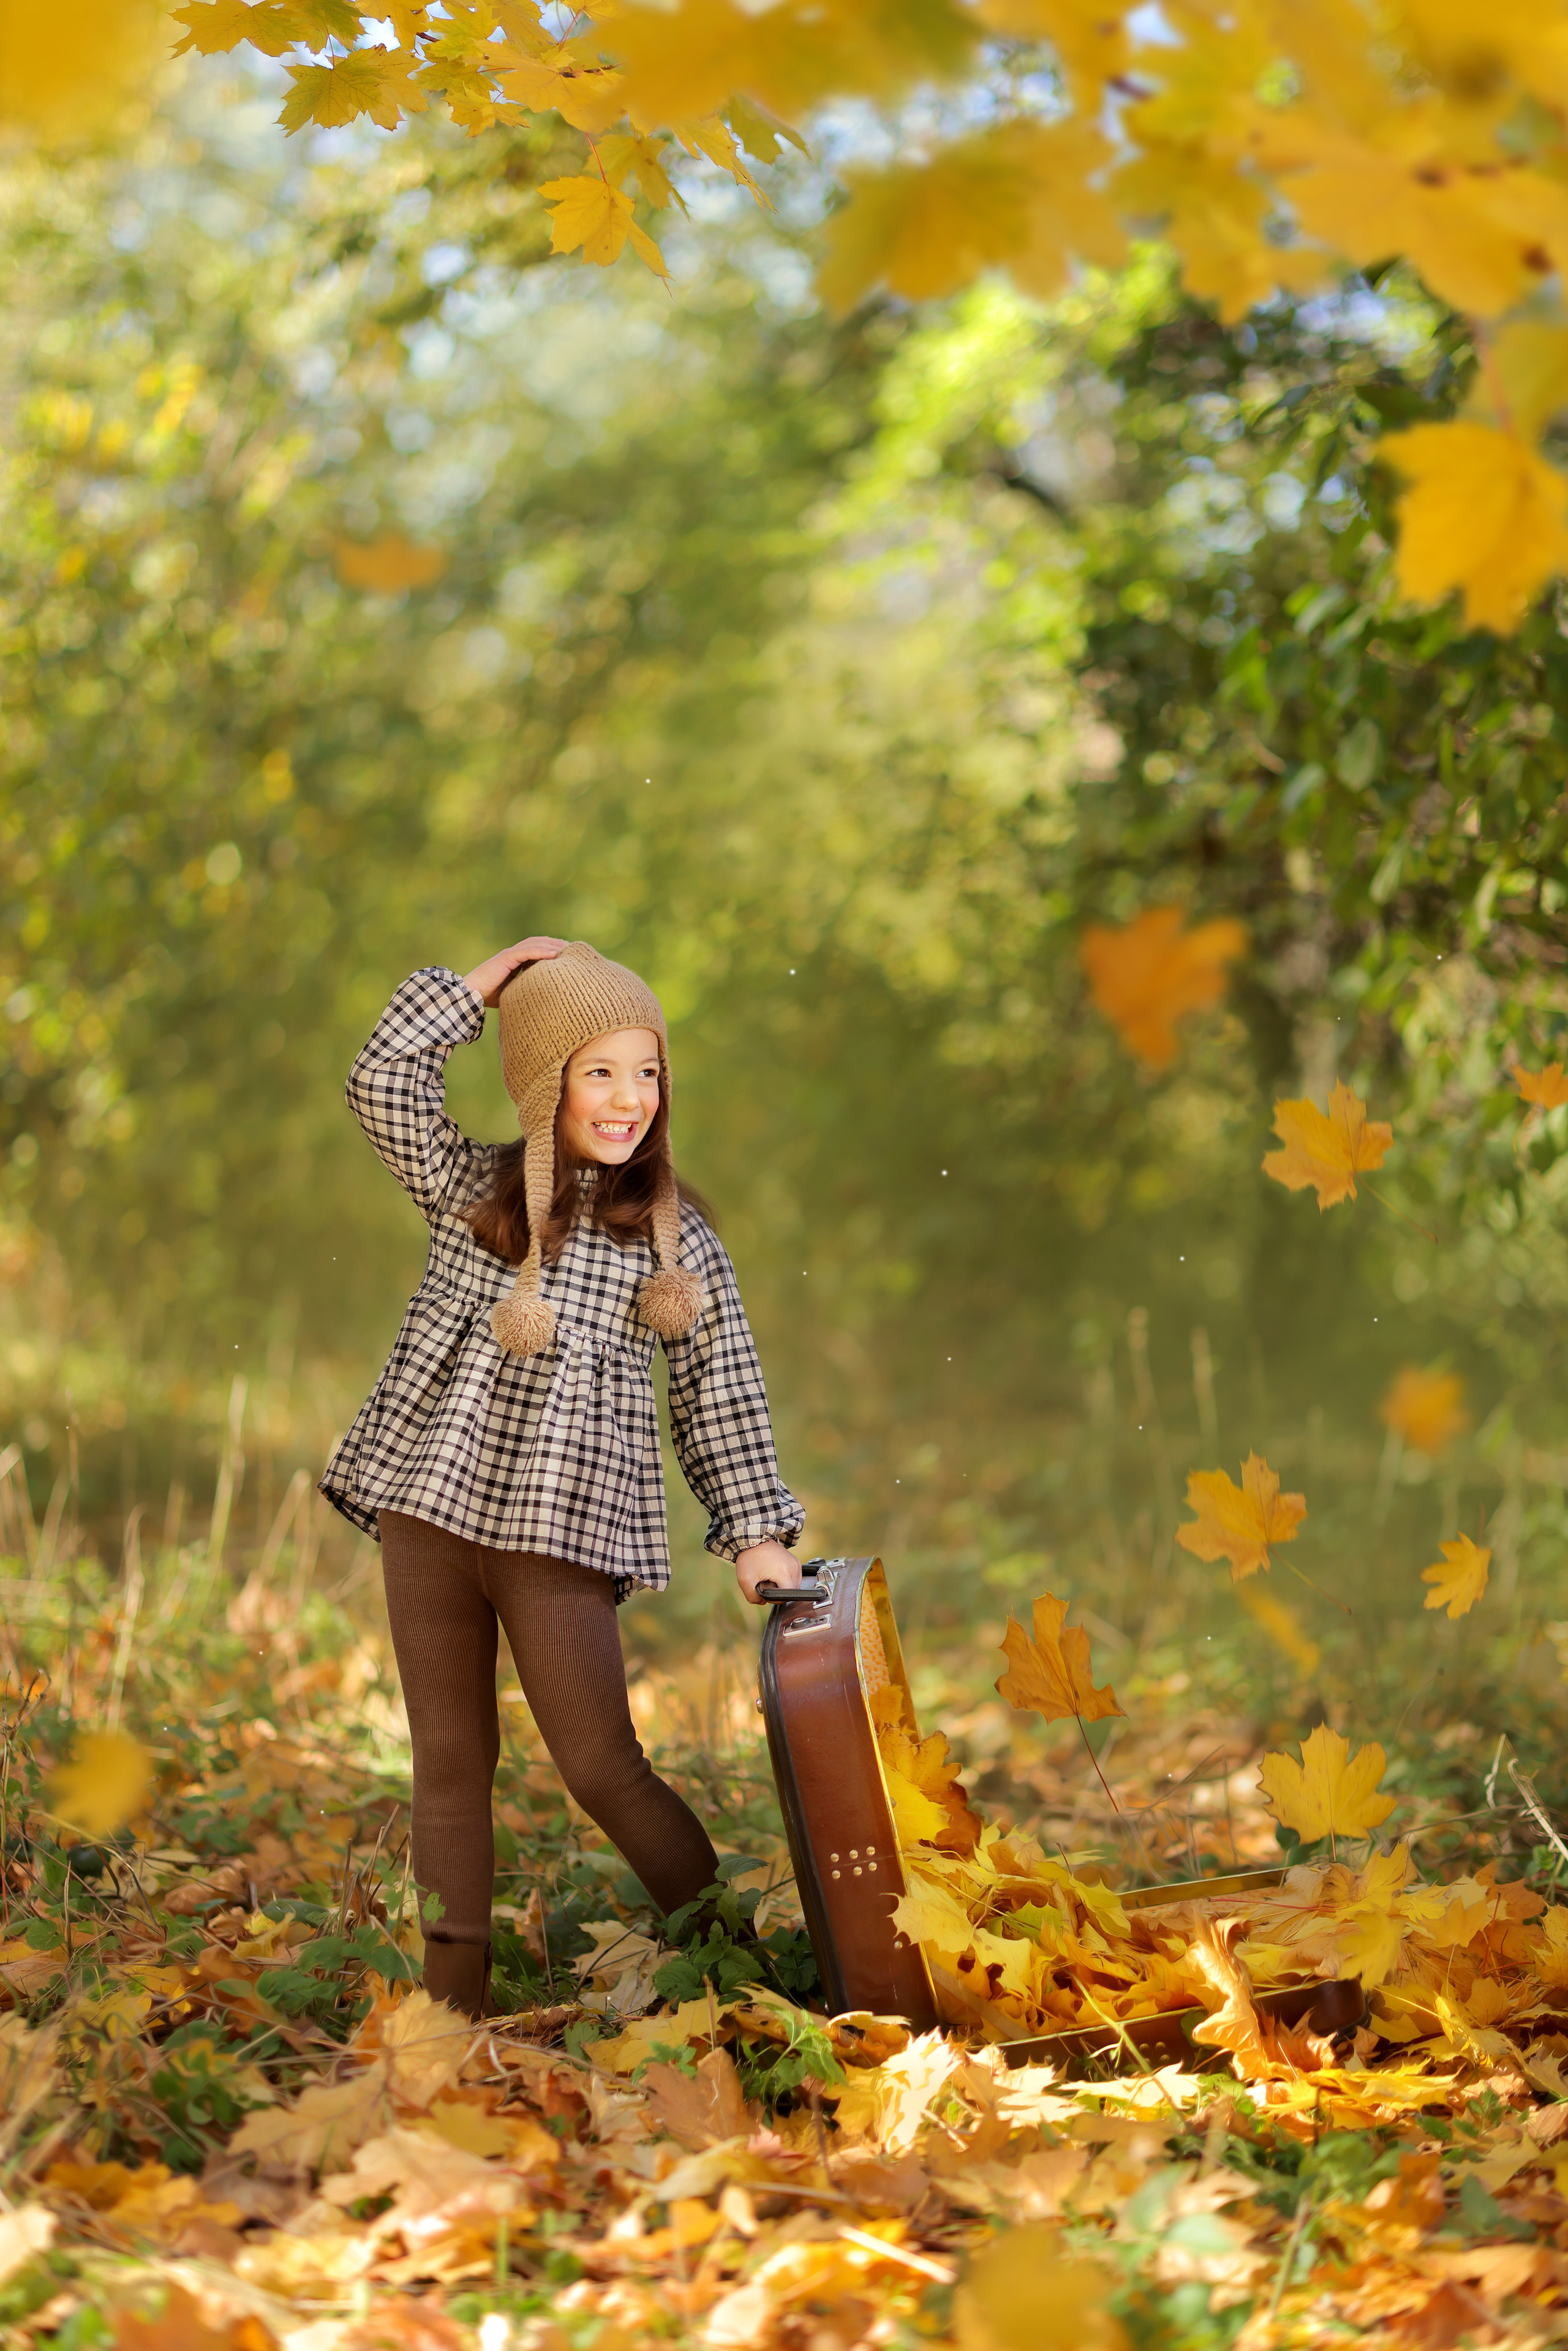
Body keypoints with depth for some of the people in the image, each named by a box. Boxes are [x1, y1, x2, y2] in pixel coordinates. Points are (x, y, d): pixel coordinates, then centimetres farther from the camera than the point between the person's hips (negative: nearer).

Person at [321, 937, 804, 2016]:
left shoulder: (676, 1237, 6)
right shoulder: (474, 1188, 9)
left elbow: (722, 1390, 7)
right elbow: (384, 1082, -3)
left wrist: (756, 1533, 1)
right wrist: (487, 981, 0)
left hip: (560, 1524, -2)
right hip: (430, 1510, 3)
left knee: (603, 1767, -4)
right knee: (451, 1761, 8)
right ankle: (452, 2005, 14)